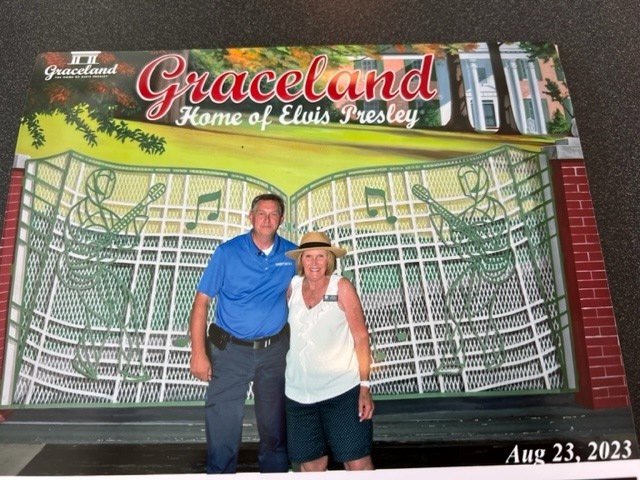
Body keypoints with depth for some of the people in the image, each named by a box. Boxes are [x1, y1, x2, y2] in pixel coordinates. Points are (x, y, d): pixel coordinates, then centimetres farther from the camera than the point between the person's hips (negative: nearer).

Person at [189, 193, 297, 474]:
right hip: (230, 349, -2)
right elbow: (202, 301, -8)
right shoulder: (227, 252, -8)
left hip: (274, 350, 2)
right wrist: (198, 353, -14)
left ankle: (275, 473, 38)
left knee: (274, 425, 16)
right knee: (222, 426, 6)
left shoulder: (292, 254, -2)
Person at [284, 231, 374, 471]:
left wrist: (365, 386, -11)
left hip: (342, 390, -3)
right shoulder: (293, 286, 3)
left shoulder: (341, 286, -6)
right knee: (311, 465, 13)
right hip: (299, 394, 4)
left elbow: (361, 336, -6)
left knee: (357, 462, 2)